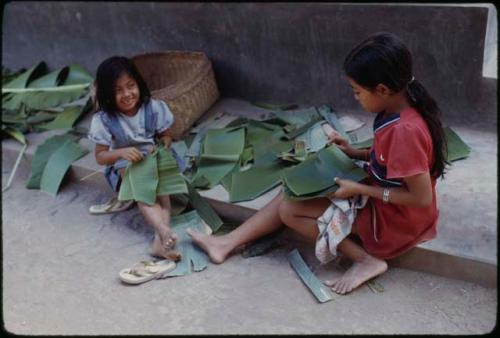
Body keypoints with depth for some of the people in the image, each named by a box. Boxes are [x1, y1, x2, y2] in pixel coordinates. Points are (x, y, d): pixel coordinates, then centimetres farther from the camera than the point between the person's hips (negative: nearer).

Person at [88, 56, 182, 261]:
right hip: (125, 166, -1)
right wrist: (121, 153, -29)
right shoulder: (104, 120, -14)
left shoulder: (153, 108, -11)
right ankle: (165, 231, -52)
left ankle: (160, 240, -44)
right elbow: (100, 157, -9)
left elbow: (166, 136, 2)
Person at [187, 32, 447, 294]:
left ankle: (366, 260, -4)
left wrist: (359, 189, -23)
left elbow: (423, 198, -27)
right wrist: (353, 153, 1)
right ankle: (228, 243, 12)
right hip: (379, 198, 9)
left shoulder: (405, 130, -31)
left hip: (391, 217, -9)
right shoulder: (400, 110, -3)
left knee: (289, 210, -8)